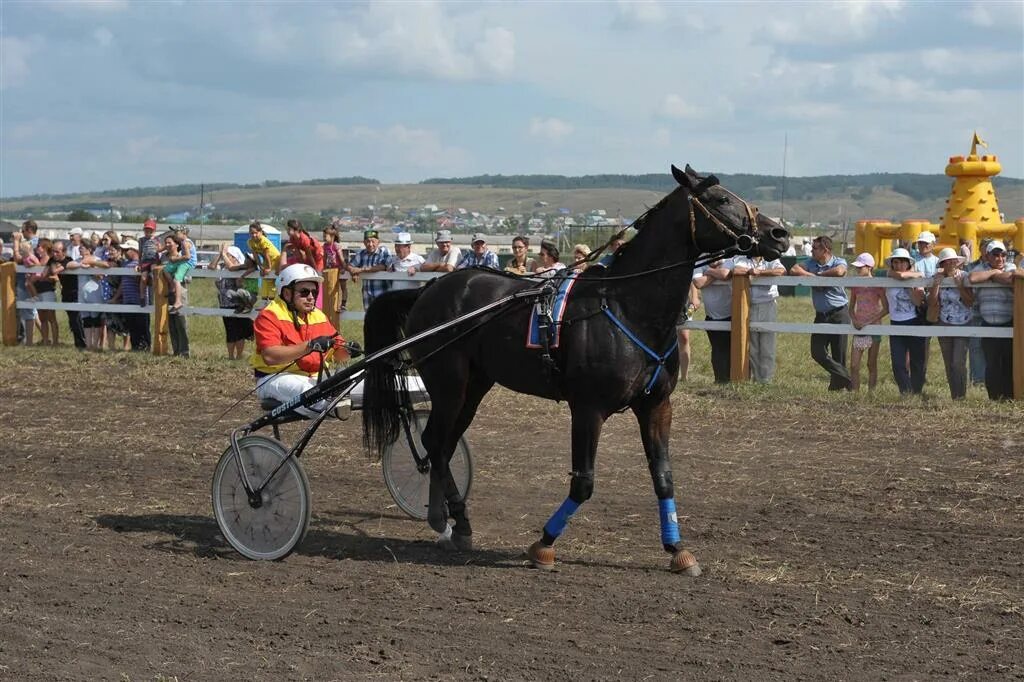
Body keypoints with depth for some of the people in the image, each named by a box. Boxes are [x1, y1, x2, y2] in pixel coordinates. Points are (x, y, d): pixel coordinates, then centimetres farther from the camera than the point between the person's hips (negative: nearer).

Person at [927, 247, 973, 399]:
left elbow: (970, 302, -14)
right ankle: (954, 397, 17)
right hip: (944, 324, 3)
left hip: (963, 325, -3)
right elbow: (931, 302, -8)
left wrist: (959, 285, -22)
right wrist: (936, 284, -17)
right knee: (949, 365, 8)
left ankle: (961, 397, -5)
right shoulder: (938, 278, 0)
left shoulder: (964, 277, -8)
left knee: (958, 363, -14)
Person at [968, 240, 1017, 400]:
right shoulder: (981, 268, 6)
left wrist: (990, 276, -14)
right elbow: (972, 278, -17)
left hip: (1008, 325, 0)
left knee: (1009, 364, 1)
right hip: (988, 326, 0)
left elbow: (1010, 279, -18)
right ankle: (994, 399, 8)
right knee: (992, 364, 2)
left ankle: (1009, 398, 8)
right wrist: (994, 272, -9)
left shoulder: (1010, 267, 6)